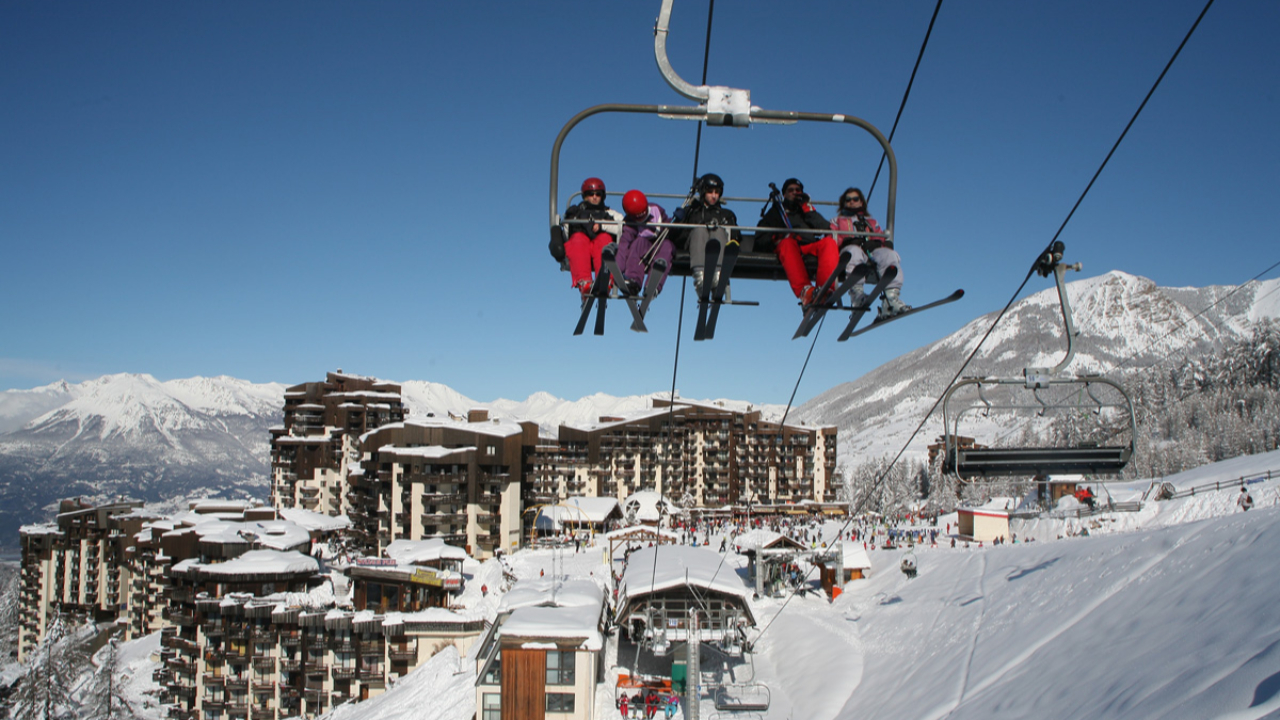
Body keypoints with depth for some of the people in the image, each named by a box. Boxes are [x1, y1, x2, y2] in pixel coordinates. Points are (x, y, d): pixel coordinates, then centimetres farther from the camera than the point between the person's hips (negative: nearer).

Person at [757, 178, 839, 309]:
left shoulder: (808, 209, 34)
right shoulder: (776, 212, 30)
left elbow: (826, 228, 11)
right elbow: (761, 239, 14)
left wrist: (806, 207, 8)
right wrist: (777, 236, -5)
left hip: (812, 245, 2)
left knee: (829, 242, -31)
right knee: (787, 243, -38)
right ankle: (805, 291, -57)